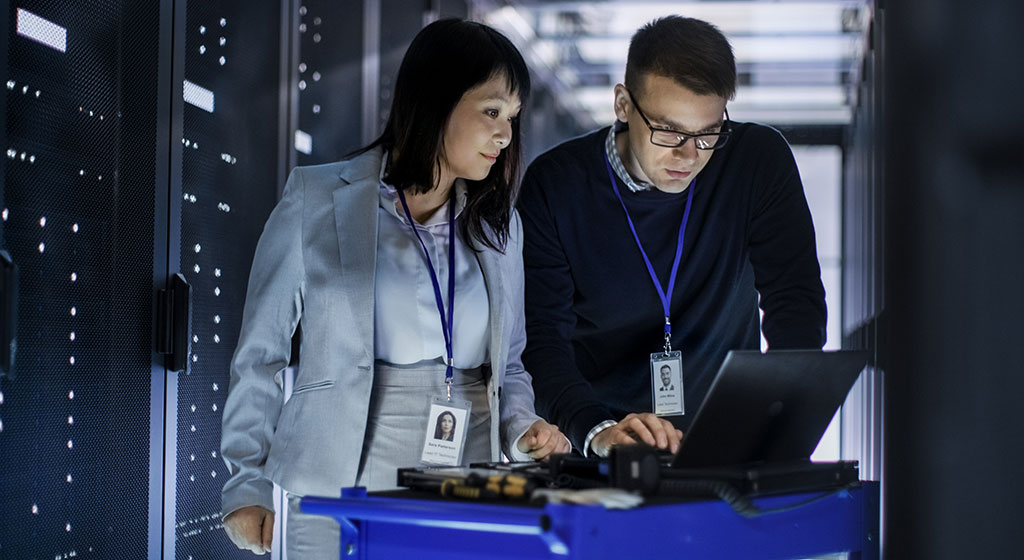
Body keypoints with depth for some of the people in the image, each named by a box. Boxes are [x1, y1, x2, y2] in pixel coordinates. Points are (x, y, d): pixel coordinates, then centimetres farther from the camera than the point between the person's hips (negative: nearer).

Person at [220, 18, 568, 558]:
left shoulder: (499, 225, 12)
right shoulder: (316, 202, 0)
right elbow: (261, 352, 2)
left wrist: (523, 431, -2)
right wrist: (248, 482, -1)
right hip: (344, 490, -3)